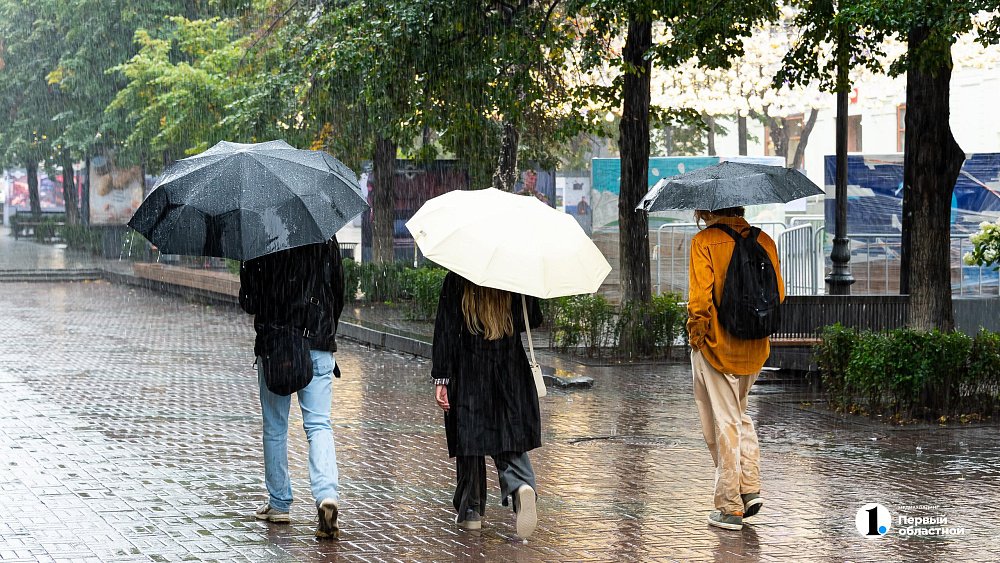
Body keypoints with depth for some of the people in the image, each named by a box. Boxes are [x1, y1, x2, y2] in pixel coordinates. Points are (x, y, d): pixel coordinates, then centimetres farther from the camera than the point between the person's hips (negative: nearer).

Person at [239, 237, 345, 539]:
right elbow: (339, 290, 9)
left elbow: (248, 301, -6)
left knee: (275, 428, 12)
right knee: (319, 424, 0)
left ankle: (279, 504, 19)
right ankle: (327, 494, -22)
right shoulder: (326, 239, 2)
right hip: (318, 344, 2)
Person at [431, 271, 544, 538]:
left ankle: (471, 511, 15)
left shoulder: (457, 279, -6)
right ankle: (523, 486, -23)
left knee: (469, 441, 10)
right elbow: (533, 321, 6)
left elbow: (446, 329, -7)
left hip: (468, 374, -1)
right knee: (510, 442, 6)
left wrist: (441, 377, -6)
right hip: (511, 372, 2)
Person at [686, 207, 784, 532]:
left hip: (716, 346, -5)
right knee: (740, 413, 24)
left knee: (723, 422, 2)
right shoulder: (763, 241, 4)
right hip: (755, 347, 5)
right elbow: (778, 292, 5)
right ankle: (750, 488, 15)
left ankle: (731, 508, 5)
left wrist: (696, 331, -5)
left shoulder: (704, 241, -11)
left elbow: (700, 295, -18)